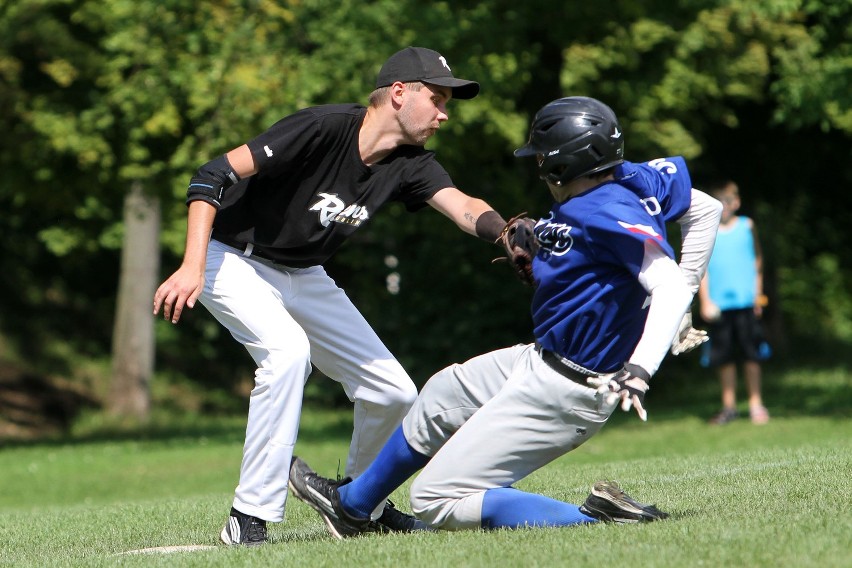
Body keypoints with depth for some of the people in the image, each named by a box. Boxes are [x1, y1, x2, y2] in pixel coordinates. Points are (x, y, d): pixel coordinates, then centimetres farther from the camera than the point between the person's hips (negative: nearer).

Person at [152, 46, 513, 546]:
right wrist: (192, 268, -37)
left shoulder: (410, 164, -8)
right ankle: (250, 520, -29)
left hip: (303, 277, 7)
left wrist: (508, 233, -47)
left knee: (395, 394, 3)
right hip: (233, 261, -7)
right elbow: (213, 176, -29)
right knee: (287, 349, -35)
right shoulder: (322, 129, -28)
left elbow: (463, 207, -24)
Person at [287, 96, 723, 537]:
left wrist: (640, 370, -42)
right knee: (443, 394, 32)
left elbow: (670, 286, -33)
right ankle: (350, 504, 51)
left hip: (565, 392, -11)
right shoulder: (630, 181, 0)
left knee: (436, 500, -9)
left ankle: (598, 520, -21)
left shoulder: (609, 212, -25)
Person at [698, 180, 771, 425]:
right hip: (719, 304, 0)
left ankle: (755, 403, 11)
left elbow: (757, 260, 12)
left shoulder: (747, 226, 7)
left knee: (751, 354, 1)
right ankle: (729, 406, 14)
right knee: (724, 356, 4)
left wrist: (758, 294, 5)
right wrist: (705, 301, -3)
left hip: (747, 302, 0)